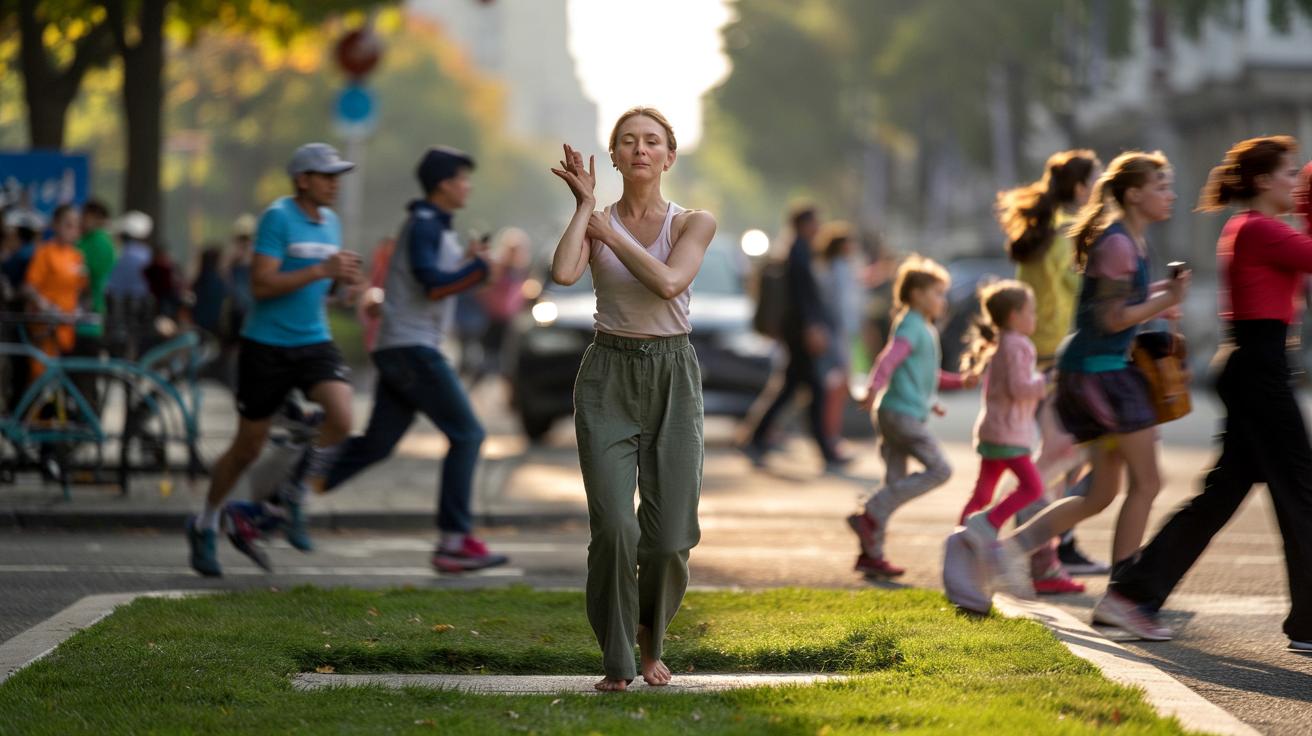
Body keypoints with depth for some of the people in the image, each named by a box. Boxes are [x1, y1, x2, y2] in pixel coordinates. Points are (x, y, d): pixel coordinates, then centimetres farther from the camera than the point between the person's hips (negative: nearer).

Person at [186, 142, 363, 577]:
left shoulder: (330, 222, 9)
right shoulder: (278, 217, -12)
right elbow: (261, 285, -20)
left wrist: (343, 279, -1)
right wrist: (322, 270, -24)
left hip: (314, 343, 5)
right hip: (267, 346, -5)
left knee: (341, 418, -21)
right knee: (248, 448, 5)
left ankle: (296, 500, 1)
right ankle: (204, 527, 28)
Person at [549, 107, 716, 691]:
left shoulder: (694, 224, 2)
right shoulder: (595, 222, 4)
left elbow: (669, 282, -18)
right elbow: (563, 273, -18)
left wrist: (609, 230, -9)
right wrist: (584, 205, -8)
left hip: (673, 378, 0)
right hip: (608, 376, 0)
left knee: (669, 536, -4)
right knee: (614, 527, -14)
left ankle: (652, 641, 26)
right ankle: (616, 661, 1)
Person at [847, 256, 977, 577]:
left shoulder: (926, 330, 22)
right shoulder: (911, 327, -10)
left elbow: (929, 376, 33)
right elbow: (889, 360, -25)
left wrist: (960, 381, 22)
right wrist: (874, 389, -38)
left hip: (909, 415, 10)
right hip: (902, 414, -10)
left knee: (895, 484, 9)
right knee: (939, 469, -12)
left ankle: (871, 554, 11)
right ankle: (871, 515, -15)